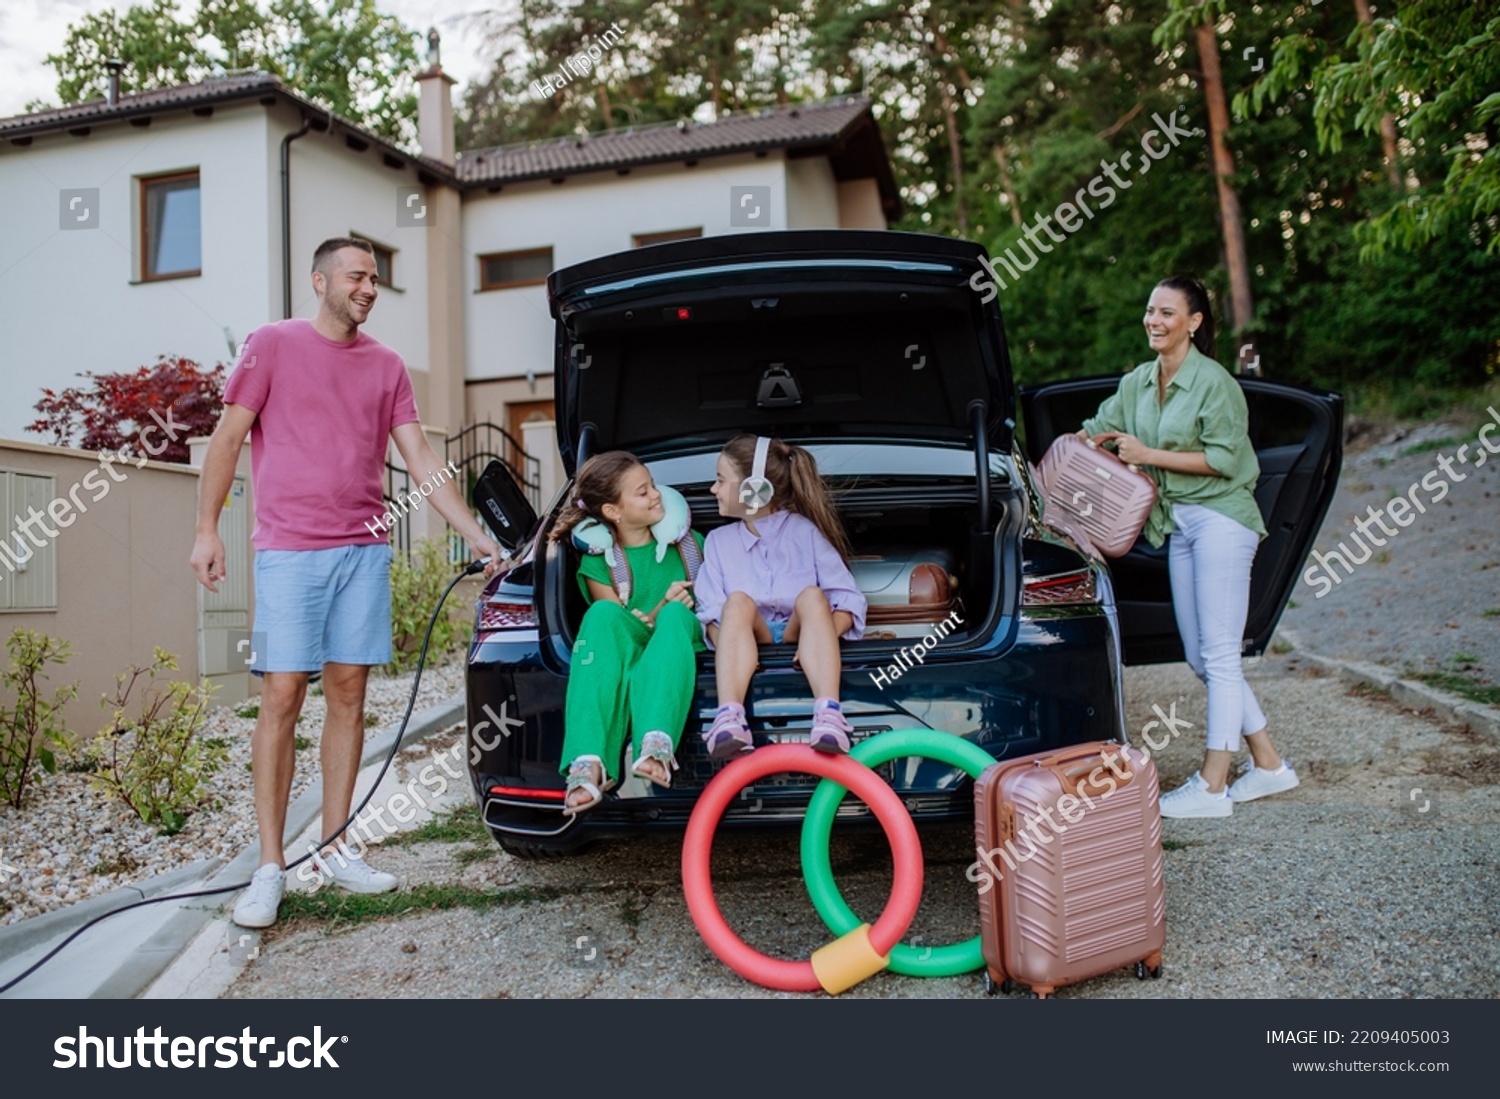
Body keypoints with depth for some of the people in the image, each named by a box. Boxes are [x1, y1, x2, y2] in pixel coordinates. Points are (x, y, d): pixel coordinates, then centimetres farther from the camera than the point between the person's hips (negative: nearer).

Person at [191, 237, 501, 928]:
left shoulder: (386, 365, 13)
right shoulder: (273, 344, 3)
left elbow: (422, 461, 9)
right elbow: (227, 438, 2)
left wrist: (476, 536, 2)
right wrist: (206, 529, -5)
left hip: (365, 550, 4)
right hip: (290, 551, -4)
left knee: (348, 694, 6)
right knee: (282, 697, -4)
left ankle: (334, 849, 17)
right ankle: (270, 866, 4)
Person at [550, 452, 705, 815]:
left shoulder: (689, 543, 13)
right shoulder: (598, 561, 8)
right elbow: (611, 624, 0)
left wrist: (671, 613, -5)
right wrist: (661, 607, -16)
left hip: (685, 653, 1)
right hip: (623, 659, -1)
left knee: (676, 614, -31)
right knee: (604, 613, -32)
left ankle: (657, 744, -55)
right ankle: (589, 762, -50)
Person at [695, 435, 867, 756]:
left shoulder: (804, 531, 9)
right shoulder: (719, 540, 17)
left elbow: (849, 599, 0)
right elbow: (710, 610, 4)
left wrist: (822, 639, -19)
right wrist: (728, 647, -17)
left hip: (798, 634, -1)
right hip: (749, 639, 1)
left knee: (812, 595, -29)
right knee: (738, 600, -28)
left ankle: (828, 716, -48)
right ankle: (729, 718, -50)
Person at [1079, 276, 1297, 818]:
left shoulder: (1213, 381, -12)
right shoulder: (1137, 383, 10)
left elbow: (1223, 458, -16)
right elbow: (1095, 432, 15)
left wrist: (1149, 455, -18)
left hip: (1220, 519, -8)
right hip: (1178, 523, 8)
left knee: (1218, 655, -5)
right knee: (1201, 658, 10)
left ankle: (1212, 785, 1)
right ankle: (1269, 764, 24)